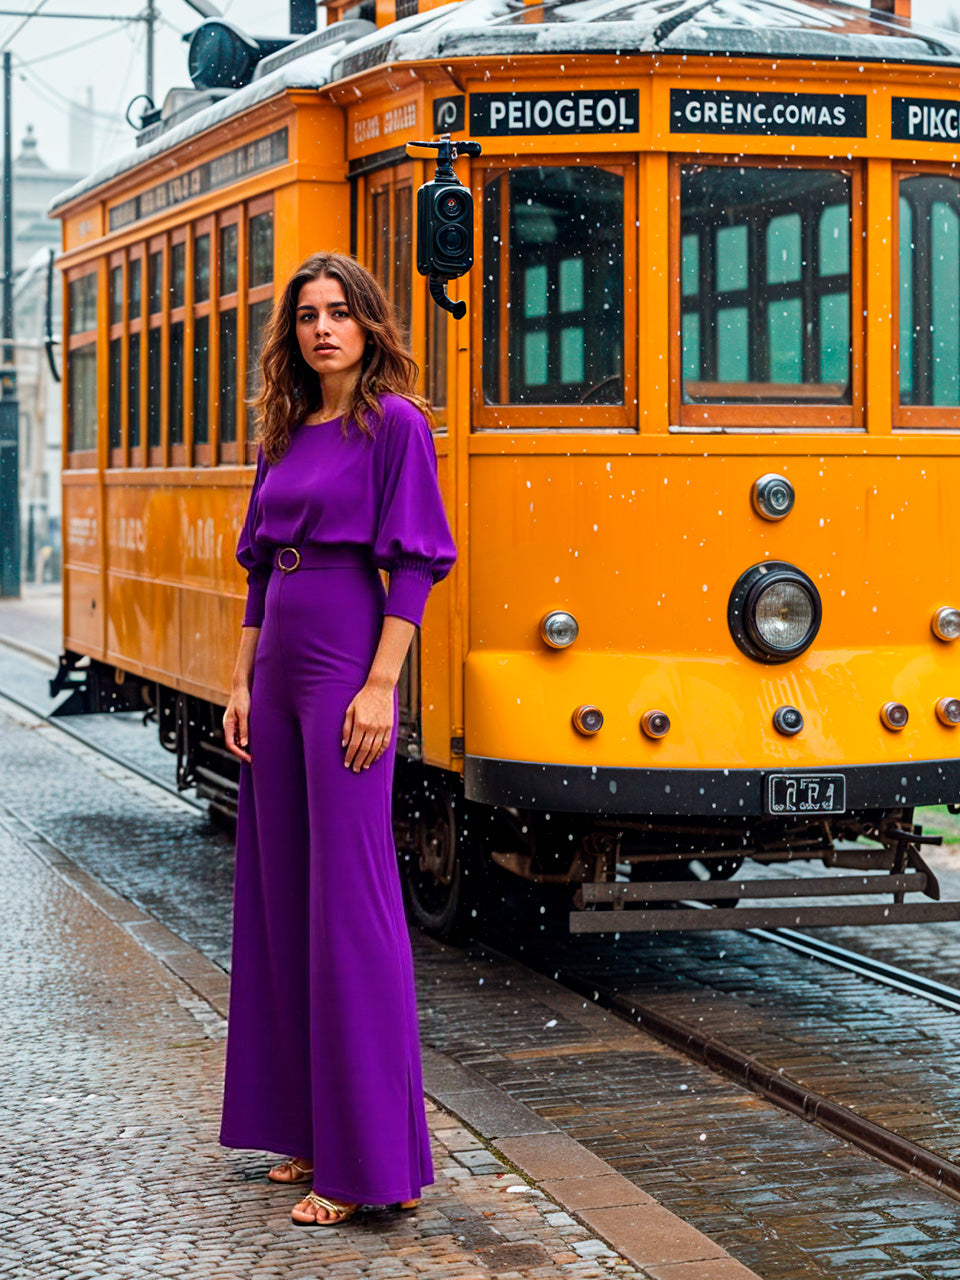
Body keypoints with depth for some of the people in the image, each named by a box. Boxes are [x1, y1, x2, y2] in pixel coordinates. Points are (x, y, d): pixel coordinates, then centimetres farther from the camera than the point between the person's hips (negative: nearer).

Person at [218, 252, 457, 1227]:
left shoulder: (394, 423, -6)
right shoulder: (285, 434, 16)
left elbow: (413, 564, -11)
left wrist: (381, 686, -18)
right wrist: (242, 682, 10)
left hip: (346, 664, -8)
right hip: (279, 666, 8)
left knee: (348, 898, -7)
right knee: (280, 893, 10)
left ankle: (369, 1160, -1)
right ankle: (312, 1129, 19)